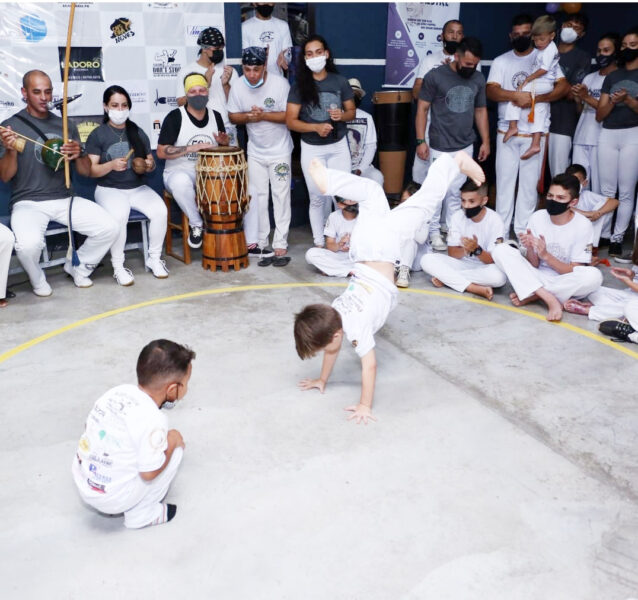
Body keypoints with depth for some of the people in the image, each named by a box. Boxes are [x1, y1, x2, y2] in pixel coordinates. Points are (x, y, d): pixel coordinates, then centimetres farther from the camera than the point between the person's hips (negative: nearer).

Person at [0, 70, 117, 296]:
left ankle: (77, 266, 12)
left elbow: (86, 172, 12)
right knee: (28, 244, -33)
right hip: (28, 202, -4)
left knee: (109, 228, -17)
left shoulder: (66, 126, 11)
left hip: (64, 199, 4)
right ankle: (38, 280, 3)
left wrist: (78, 155, -11)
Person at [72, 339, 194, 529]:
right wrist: (172, 442, -3)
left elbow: (88, 426, 8)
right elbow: (149, 473, -21)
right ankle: (140, 515, 7)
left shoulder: (118, 391, -5)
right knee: (175, 449, 0)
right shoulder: (153, 420, -25)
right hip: (113, 499, -7)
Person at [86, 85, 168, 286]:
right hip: (109, 189, -3)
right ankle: (118, 267, -17)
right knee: (119, 215, -35)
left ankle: (154, 259, -5)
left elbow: (151, 162, 16)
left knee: (160, 210, -25)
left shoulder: (138, 133, 11)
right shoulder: (98, 135, 1)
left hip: (138, 188, 3)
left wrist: (149, 166, -9)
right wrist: (111, 165, -24)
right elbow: (91, 170, -5)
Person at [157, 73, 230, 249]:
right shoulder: (175, 117, -8)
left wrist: (224, 142, -5)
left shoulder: (215, 116, 9)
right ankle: (196, 224, -17)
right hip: (179, 171, -5)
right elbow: (161, 152, -14)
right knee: (181, 182, -41)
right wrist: (193, 148, -23)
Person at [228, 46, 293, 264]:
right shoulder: (238, 87, -6)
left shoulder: (280, 84, -17)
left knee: (281, 197, -2)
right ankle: (260, 243, 16)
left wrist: (263, 115, -27)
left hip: (279, 150, -4)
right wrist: (247, 117, -19)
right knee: (257, 196, 7)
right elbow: (232, 115, 2)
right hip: (255, 151, 4)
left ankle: (280, 246, 2)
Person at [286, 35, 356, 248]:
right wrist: (316, 127, -23)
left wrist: (342, 115, -16)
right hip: (311, 149, -1)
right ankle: (319, 244, 18)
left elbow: (352, 112, 8)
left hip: (338, 146, 1)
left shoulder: (340, 81, -1)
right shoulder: (299, 86, -6)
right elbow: (290, 121, -8)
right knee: (318, 198, 7)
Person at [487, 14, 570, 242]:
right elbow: (491, 90, -6)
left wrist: (536, 98, -22)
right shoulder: (501, 61, 8)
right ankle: (501, 231, 12)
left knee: (529, 182, 2)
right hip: (506, 131, 2)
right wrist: (516, 96, -23)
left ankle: (523, 233, 11)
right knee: (504, 181, 5)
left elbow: (564, 86, -9)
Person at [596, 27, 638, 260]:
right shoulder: (611, 77, 15)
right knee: (606, 190, 3)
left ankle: (617, 238, -1)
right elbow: (599, 115, 11)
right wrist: (612, 102, -7)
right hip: (607, 135, 4)